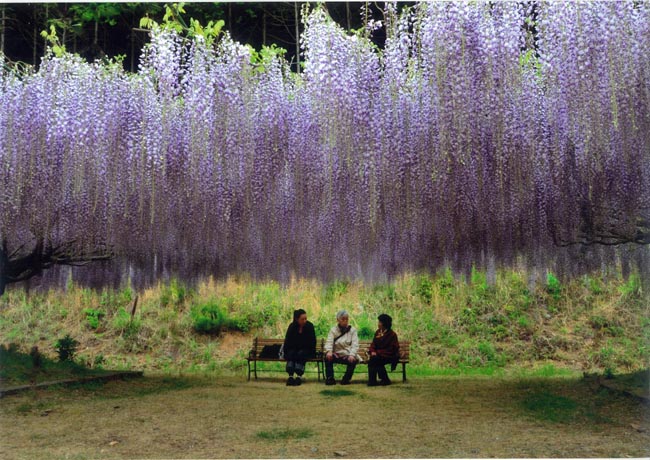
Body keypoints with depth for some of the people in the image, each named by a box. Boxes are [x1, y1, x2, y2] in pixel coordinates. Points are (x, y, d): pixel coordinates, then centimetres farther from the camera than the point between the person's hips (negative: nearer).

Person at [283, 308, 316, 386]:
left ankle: (299, 376, -47)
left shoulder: (309, 326, -9)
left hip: (306, 350, -2)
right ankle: (290, 376, -46)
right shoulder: (292, 326, -4)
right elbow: (287, 342, -1)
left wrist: (312, 353, -13)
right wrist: (286, 353, -10)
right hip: (294, 349, 2)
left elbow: (312, 342, -5)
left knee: (301, 354, -33)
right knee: (291, 353, -30)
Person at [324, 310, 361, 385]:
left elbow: (355, 345, -5)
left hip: (348, 356, -1)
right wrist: (329, 351, -28)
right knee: (328, 356, -29)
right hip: (337, 355, 1)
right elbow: (329, 342, -5)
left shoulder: (352, 330, 8)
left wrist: (352, 355, -25)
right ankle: (329, 378, -21)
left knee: (353, 360, -33)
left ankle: (346, 379, -13)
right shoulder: (333, 330, 10)